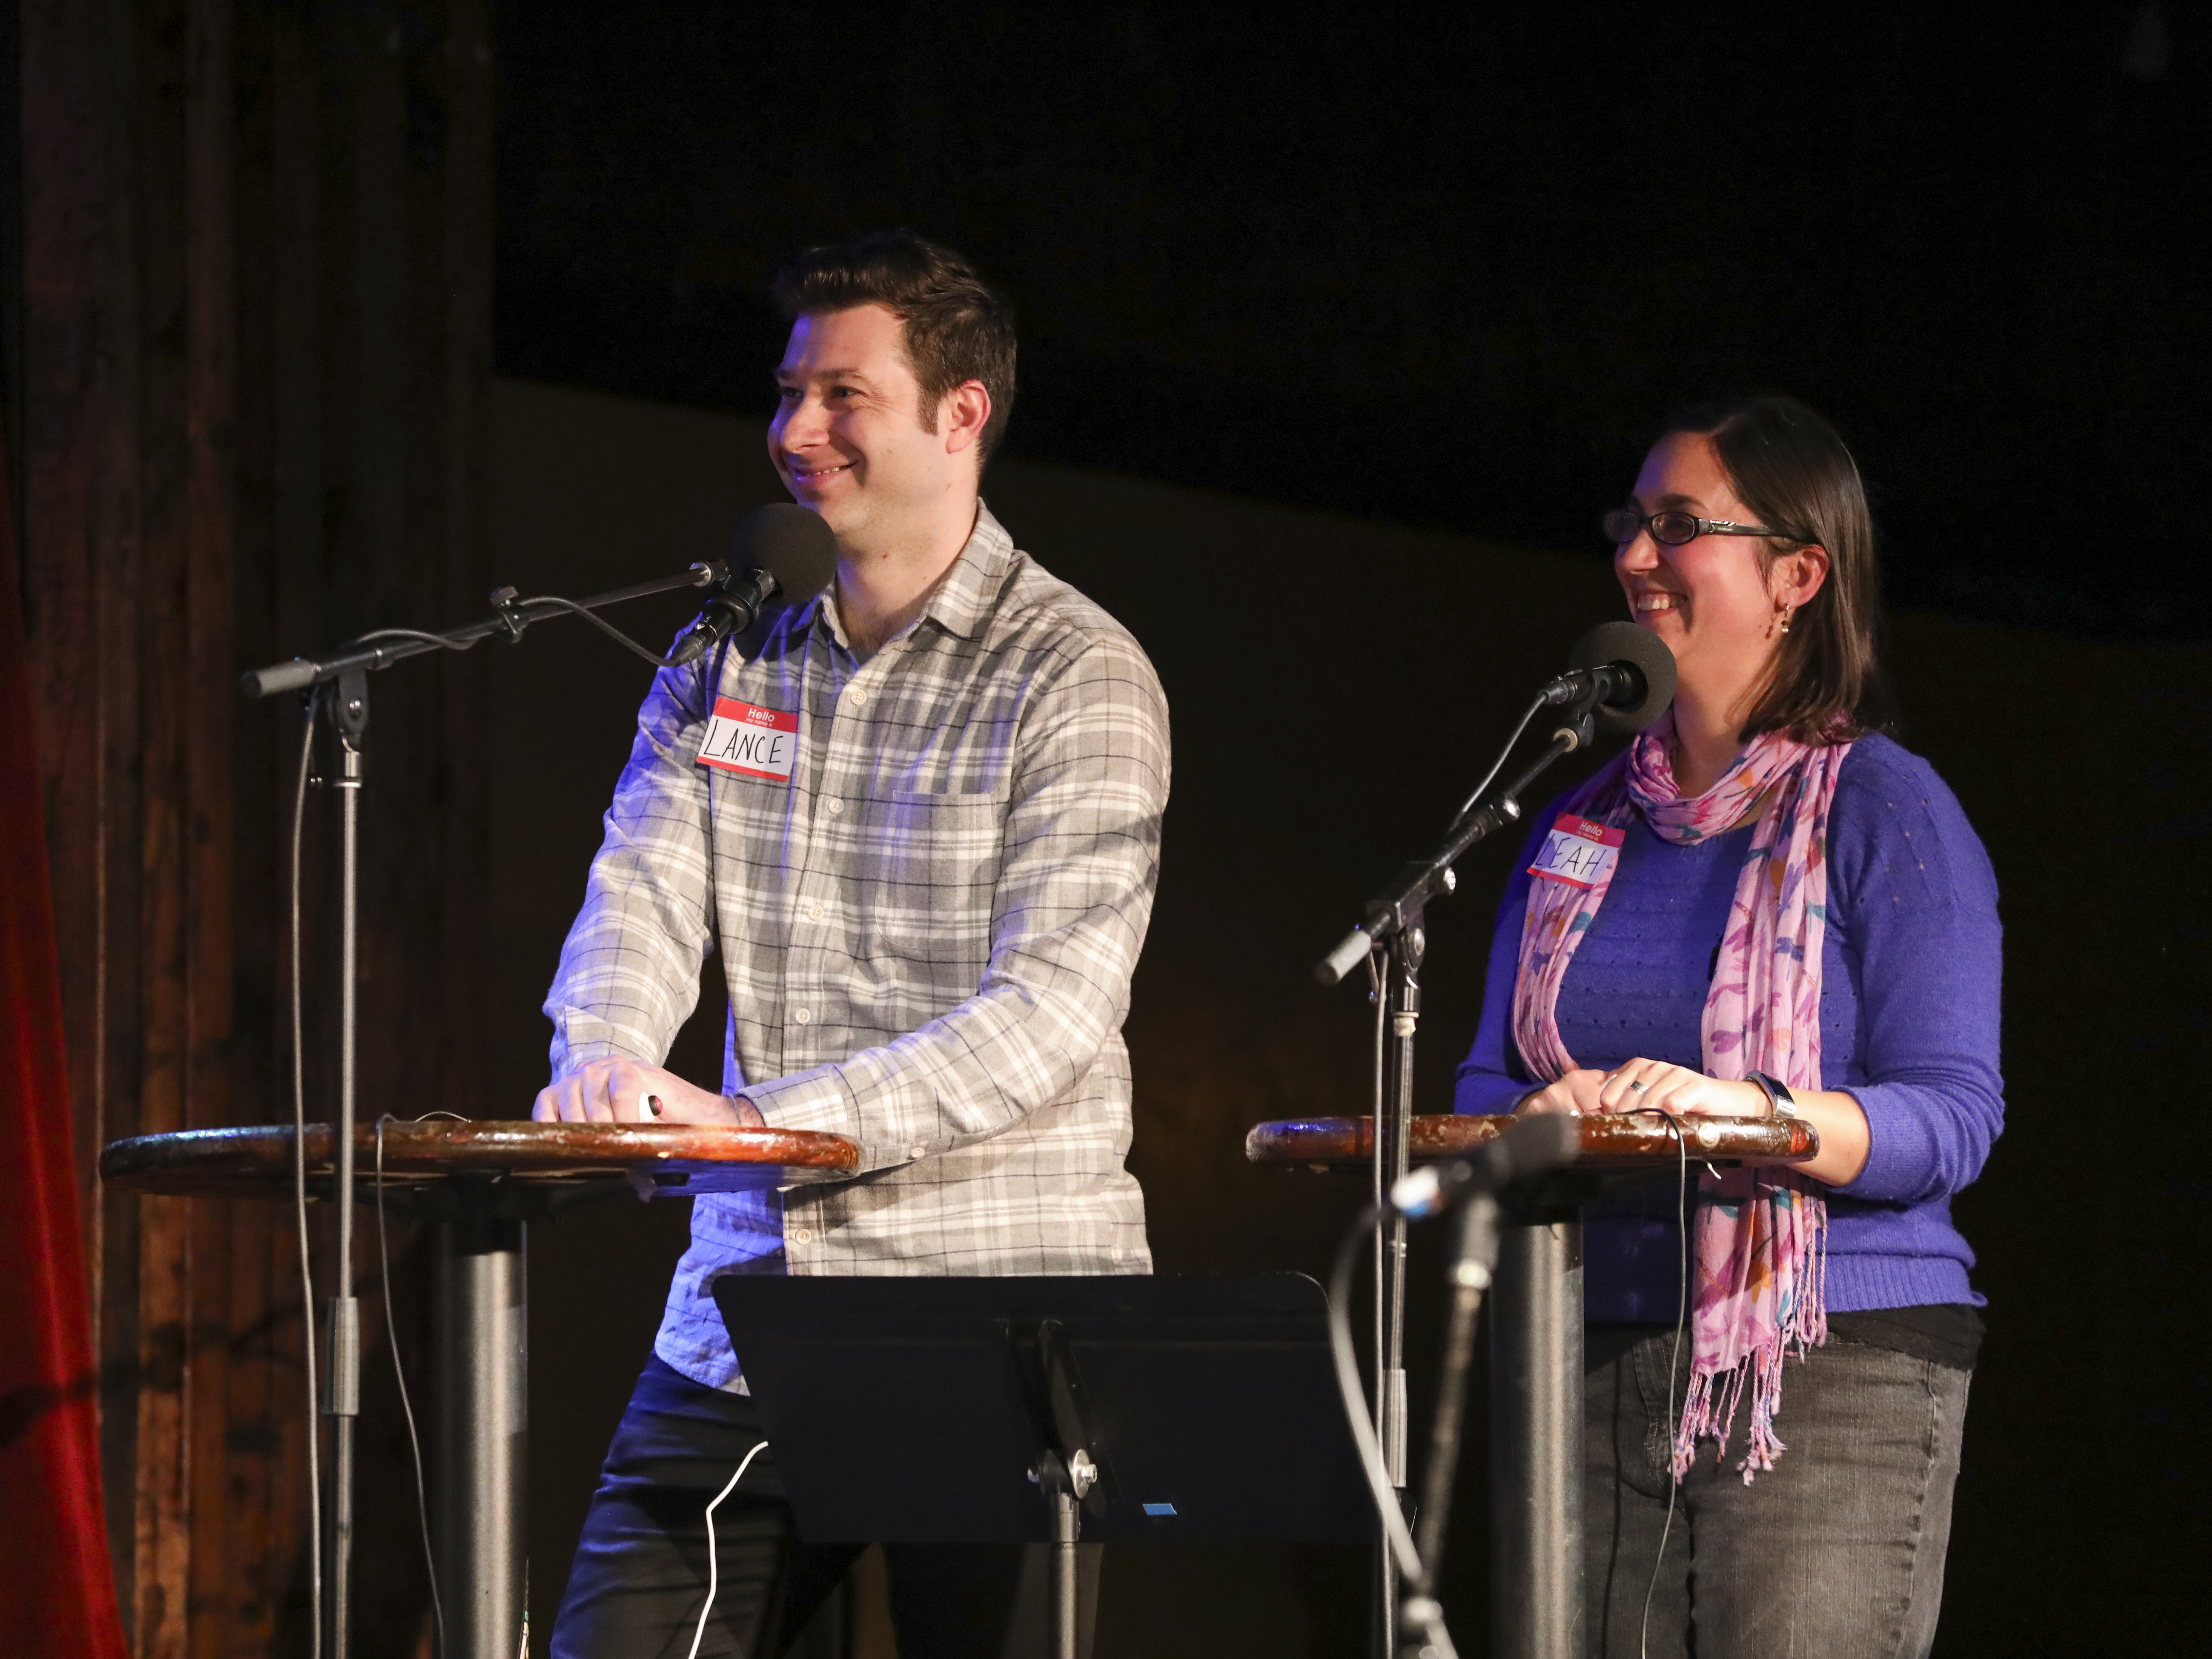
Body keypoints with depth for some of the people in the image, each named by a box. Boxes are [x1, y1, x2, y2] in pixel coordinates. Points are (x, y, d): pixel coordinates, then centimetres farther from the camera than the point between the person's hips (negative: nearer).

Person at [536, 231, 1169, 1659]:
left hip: (996, 1338, -5)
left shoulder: (1074, 676, -5)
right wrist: (605, 1056, -21)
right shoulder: (726, 669, 14)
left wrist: (768, 1116, -24)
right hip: (741, 1327, 5)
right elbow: (644, 898, 3)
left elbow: (1053, 1010, -14)